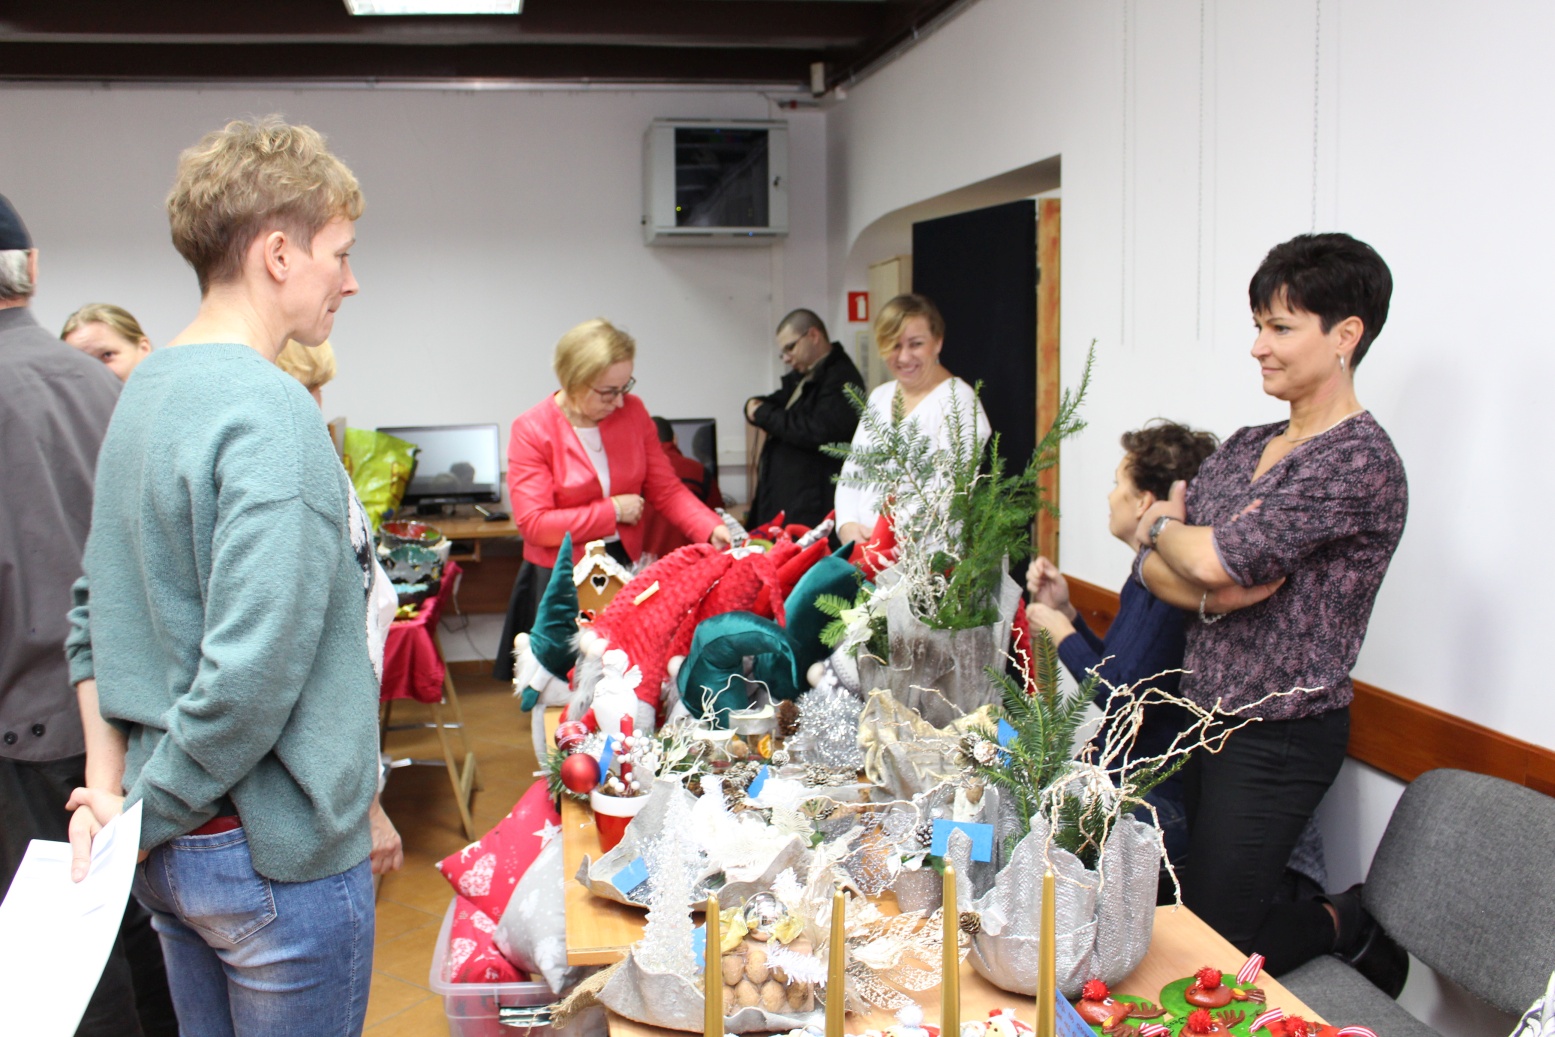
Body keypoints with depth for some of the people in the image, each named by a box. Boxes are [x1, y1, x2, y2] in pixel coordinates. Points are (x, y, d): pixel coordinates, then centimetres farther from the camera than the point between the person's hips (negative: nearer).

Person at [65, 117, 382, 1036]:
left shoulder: (145, 391, 6)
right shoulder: (271, 416, -22)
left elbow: (95, 613, 10)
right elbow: (253, 673, -28)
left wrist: (111, 787, 6)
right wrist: (148, 817, -14)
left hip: (177, 850, 8)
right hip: (280, 856, -8)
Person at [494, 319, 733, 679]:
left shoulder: (632, 411, 0)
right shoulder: (531, 430, -11)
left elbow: (666, 489, 1)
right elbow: (533, 524, -15)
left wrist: (711, 528, -15)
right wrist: (613, 511, -14)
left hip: (627, 568, 3)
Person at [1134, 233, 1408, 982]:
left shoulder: (1360, 462, -17)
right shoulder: (1247, 447, 8)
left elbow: (1213, 561, -25)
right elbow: (1153, 567, 4)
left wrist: (1164, 527, -4)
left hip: (1277, 738, -8)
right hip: (1204, 715, 8)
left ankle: (1350, 924, 25)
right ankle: (1346, 918, 35)